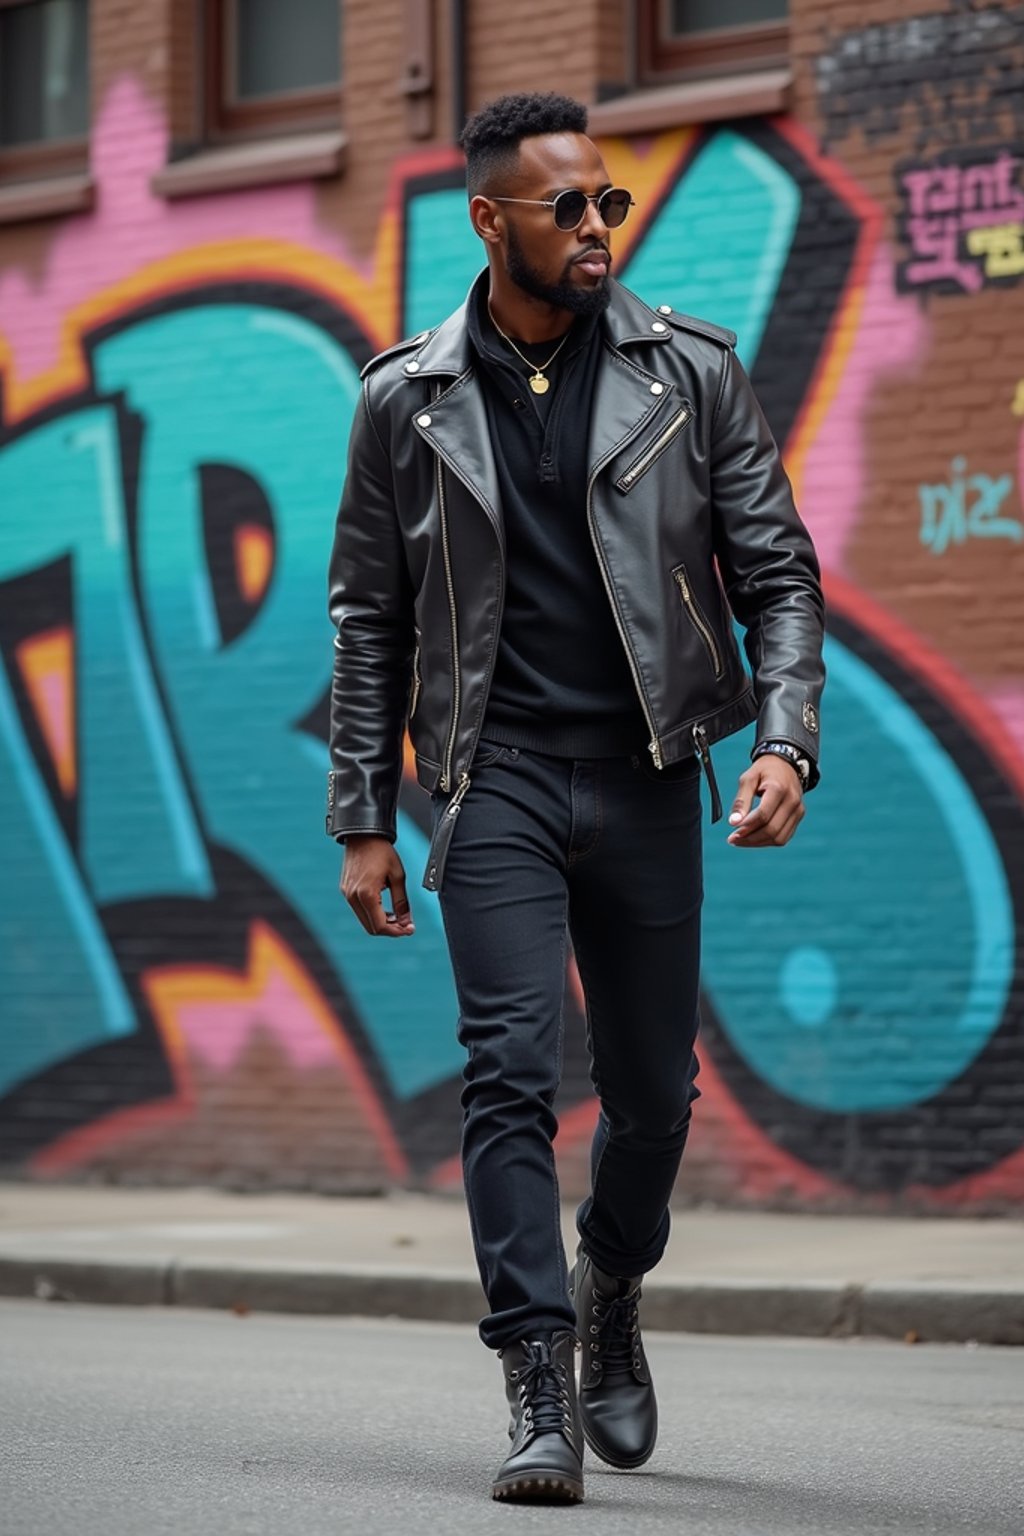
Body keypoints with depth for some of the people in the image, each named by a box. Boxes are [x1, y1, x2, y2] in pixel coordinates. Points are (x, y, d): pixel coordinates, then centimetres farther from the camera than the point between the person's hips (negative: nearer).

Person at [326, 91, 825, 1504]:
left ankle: (610, 1302, 37)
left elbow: (778, 575, 4)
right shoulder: (408, 400, 4)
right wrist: (365, 824, 5)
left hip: (646, 776, 1)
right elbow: (371, 622, 9)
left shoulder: (691, 373, 3)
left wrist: (785, 745, -11)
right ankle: (540, 1395, -13)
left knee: (654, 1093, 8)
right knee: (510, 1069, -14)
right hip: (496, 776, -1)